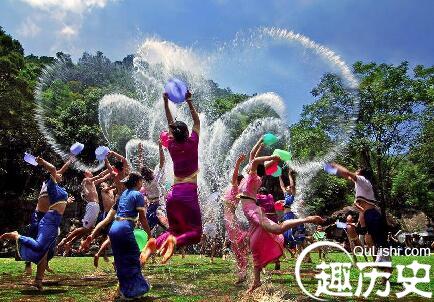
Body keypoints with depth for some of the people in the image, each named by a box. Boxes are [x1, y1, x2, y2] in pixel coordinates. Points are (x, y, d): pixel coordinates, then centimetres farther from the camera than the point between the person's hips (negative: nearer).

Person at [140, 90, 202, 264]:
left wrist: (166, 103, 22)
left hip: (172, 194, 5)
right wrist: (189, 102, 9)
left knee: (174, 230, 17)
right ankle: (176, 241, -29)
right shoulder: (192, 144, -3)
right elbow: (197, 122, 9)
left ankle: (156, 242, -13)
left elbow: (170, 124, 19)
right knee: (195, 233, 2)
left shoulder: (171, 145, 6)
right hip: (189, 194, -4)